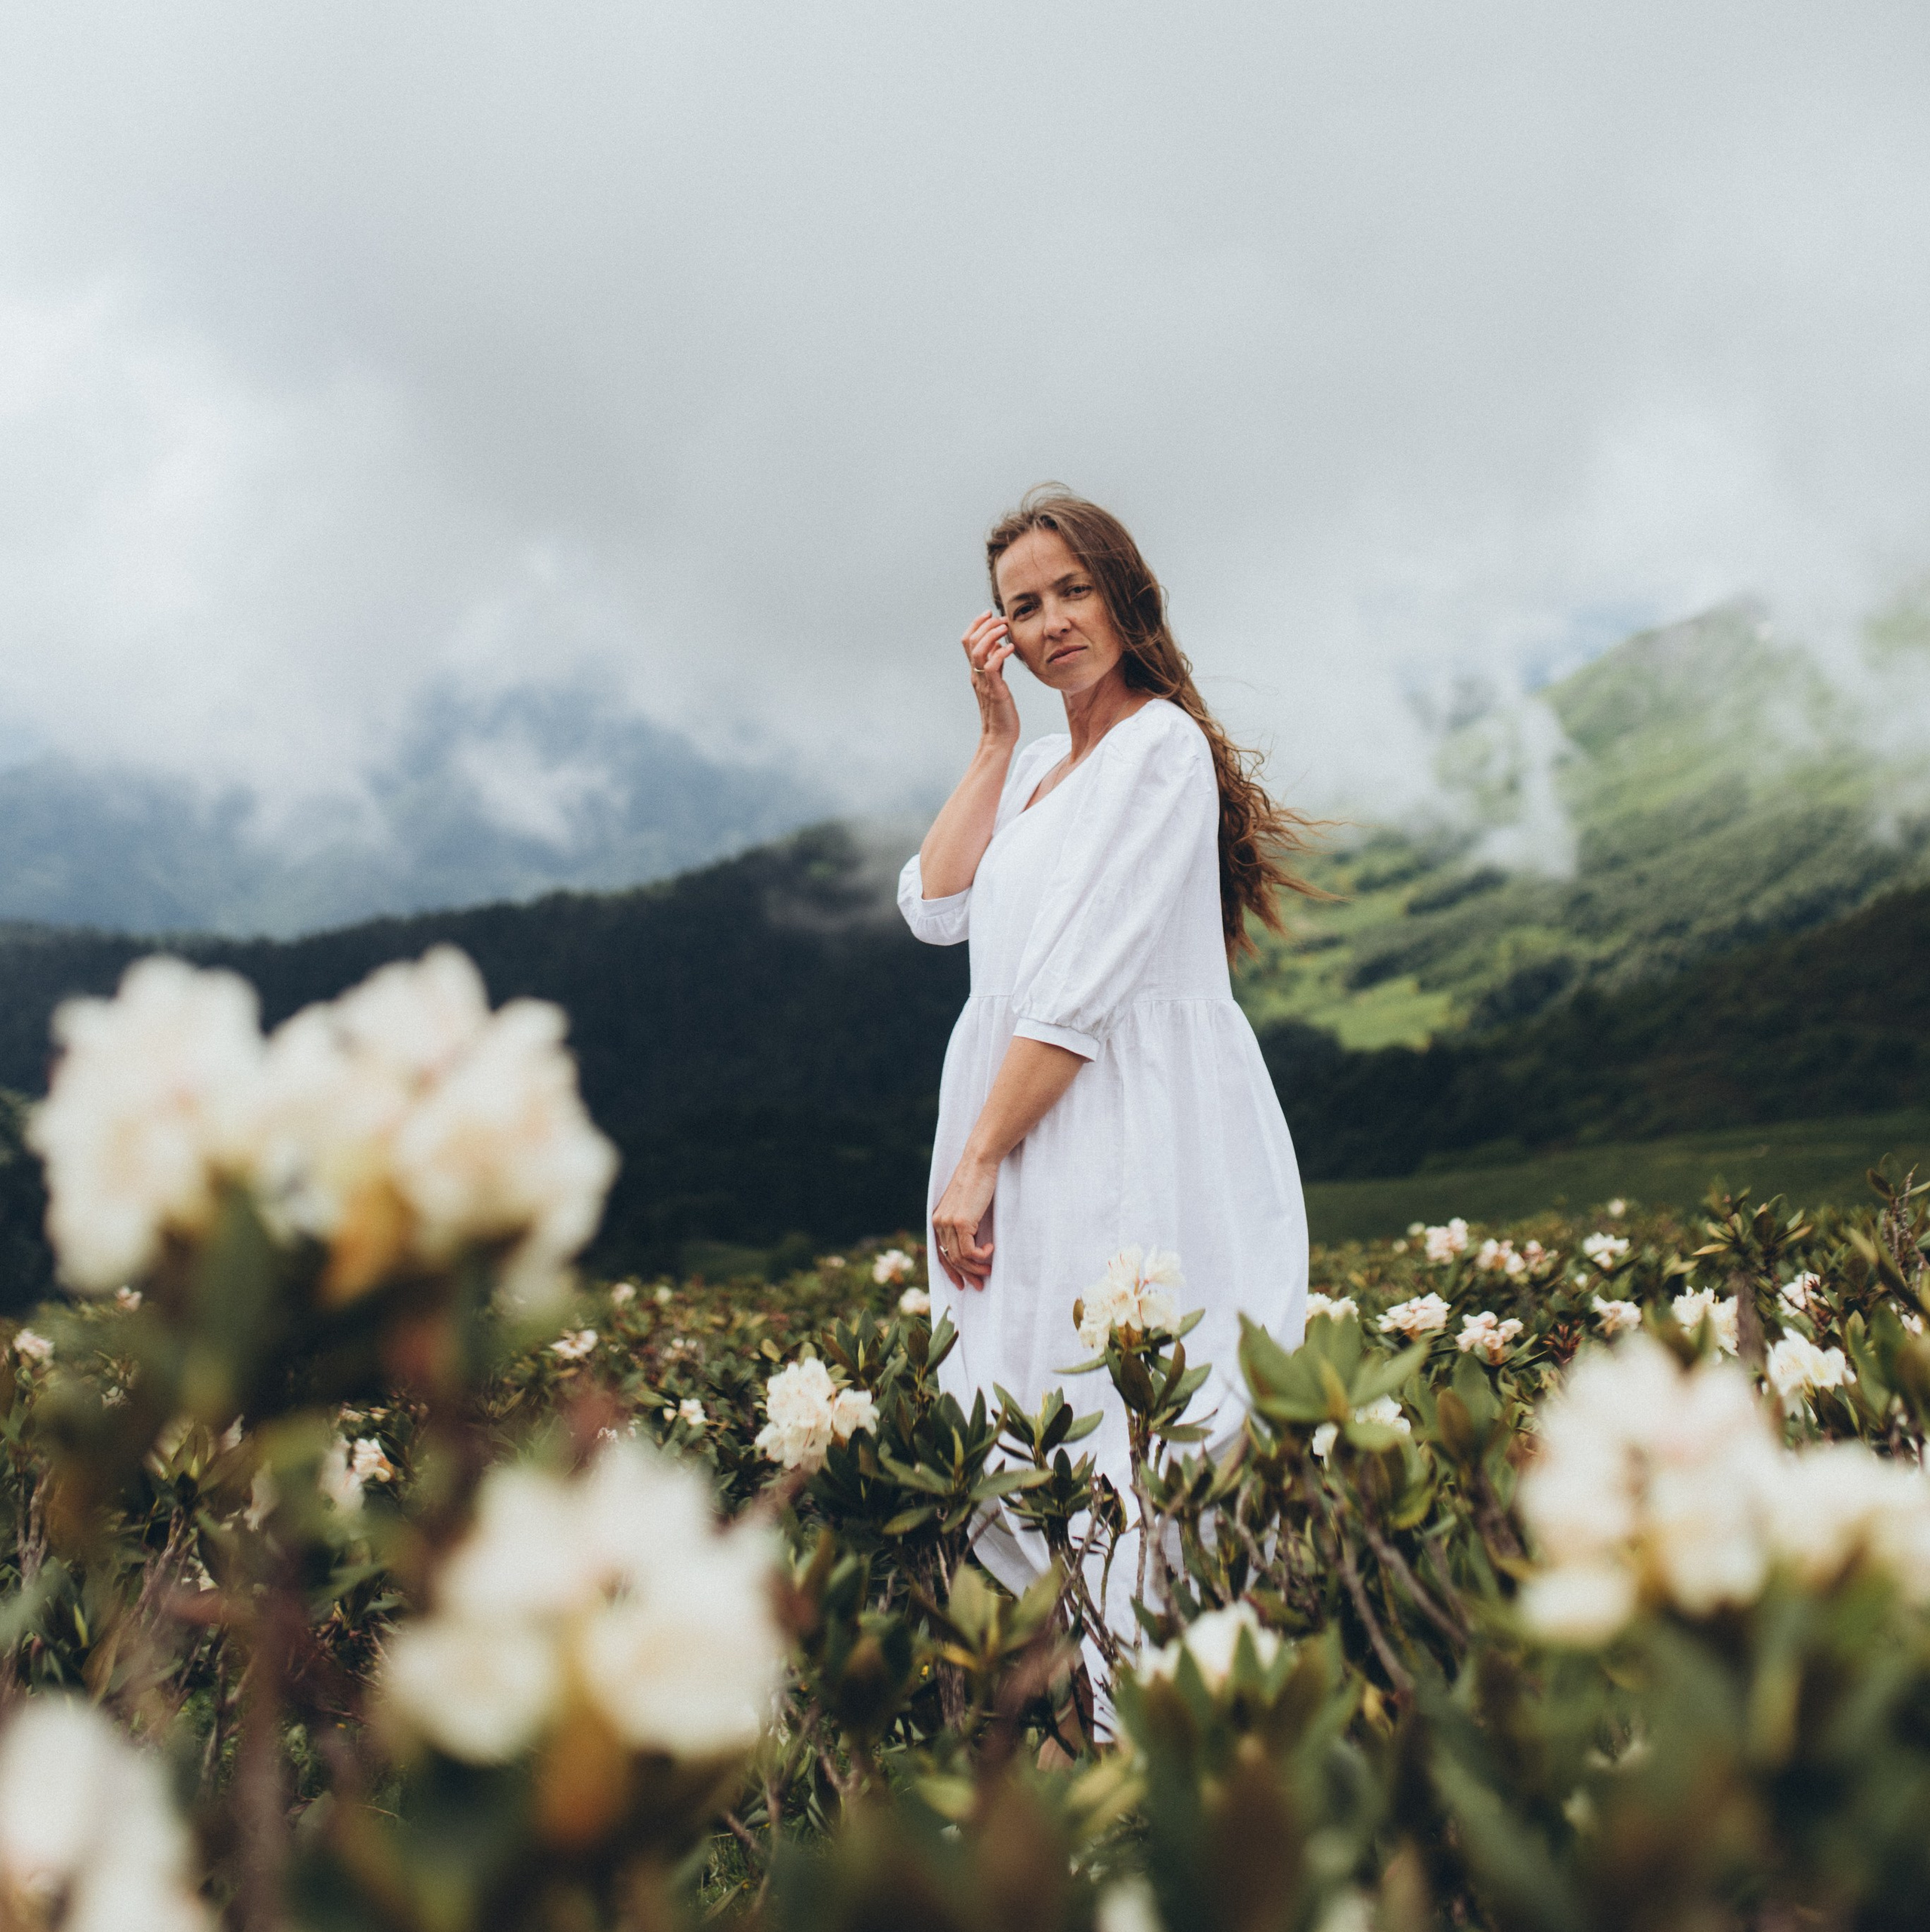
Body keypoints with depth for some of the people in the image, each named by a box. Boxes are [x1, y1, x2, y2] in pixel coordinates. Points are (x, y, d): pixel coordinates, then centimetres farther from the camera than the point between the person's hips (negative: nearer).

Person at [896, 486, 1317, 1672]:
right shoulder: (1041, 767, 19)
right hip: (1025, 1131, 9)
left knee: (1124, 1456, -9)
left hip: (1129, 1142, -9)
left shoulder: (1160, 747, -8)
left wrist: (978, 1159, -15)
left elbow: (1084, 986, -14)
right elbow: (936, 909, 7)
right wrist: (997, 733, 6)